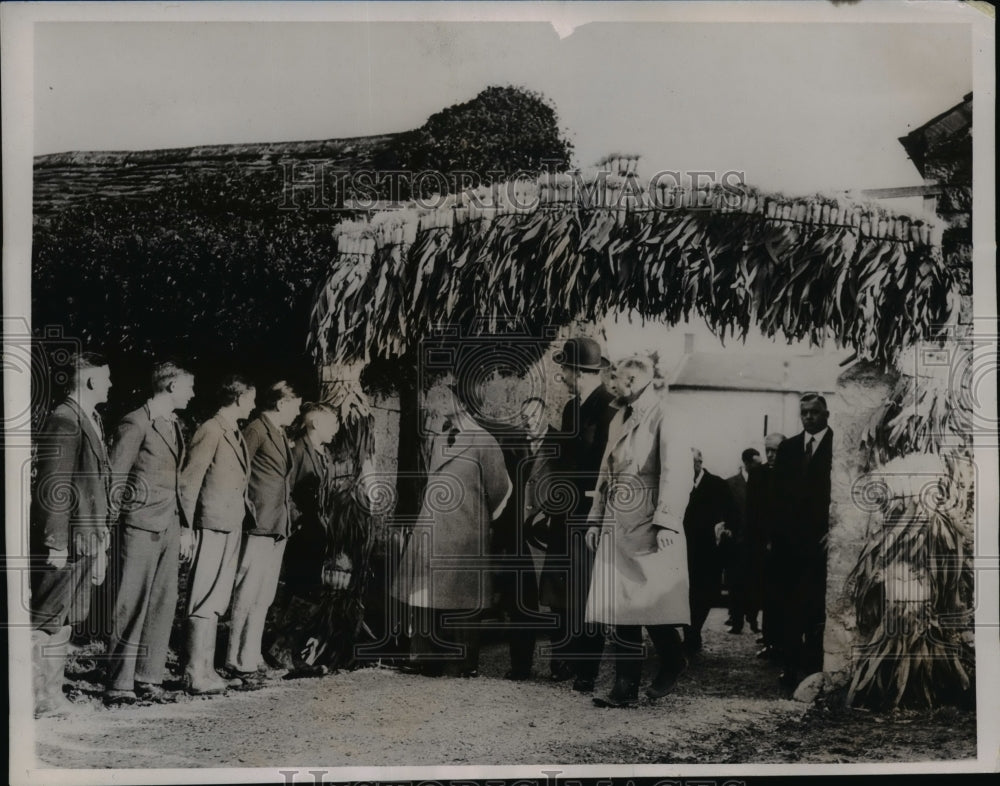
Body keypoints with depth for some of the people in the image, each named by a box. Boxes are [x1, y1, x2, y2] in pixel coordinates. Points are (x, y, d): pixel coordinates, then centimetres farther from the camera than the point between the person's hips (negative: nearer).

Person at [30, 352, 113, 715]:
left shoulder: (92, 420, 13)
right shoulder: (63, 422, -16)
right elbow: (52, 486, -20)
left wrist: (99, 538, 18)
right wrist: (56, 543, -21)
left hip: (85, 541, 9)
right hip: (64, 542, -9)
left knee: (62, 621, 14)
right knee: (44, 620, -3)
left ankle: (51, 696, 22)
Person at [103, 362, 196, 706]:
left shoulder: (175, 425, 16)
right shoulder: (136, 424, -10)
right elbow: (114, 479, -10)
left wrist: (184, 526, 17)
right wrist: (109, 530, -11)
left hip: (170, 527, 8)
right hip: (141, 526, -8)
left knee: (163, 604, 8)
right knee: (132, 606, -4)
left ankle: (149, 677, 16)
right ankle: (119, 684, 2)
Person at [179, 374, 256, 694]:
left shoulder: (235, 434, 16)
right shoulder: (210, 431, -12)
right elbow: (188, 482, -15)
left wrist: (247, 511, 12)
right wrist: (187, 529, -16)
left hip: (231, 528, 9)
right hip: (212, 528, -9)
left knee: (216, 603, 13)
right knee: (205, 602, -6)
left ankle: (206, 670, 20)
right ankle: (196, 675, -2)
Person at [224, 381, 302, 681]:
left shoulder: (281, 435, 18)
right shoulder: (256, 430, -10)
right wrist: (250, 511, -15)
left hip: (277, 529, 9)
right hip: (258, 528, -9)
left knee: (263, 598, 12)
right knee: (248, 597, -5)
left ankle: (251, 656, 18)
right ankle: (238, 661, 0)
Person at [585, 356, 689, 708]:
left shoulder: (662, 416, -6)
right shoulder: (619, 419, 17)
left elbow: (670, 471, -13)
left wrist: (665, 521, -20)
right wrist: (596, 518, 14)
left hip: (647, 519, -7)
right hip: (618, 521, 7)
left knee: (649, 599, -4)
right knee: (621, 603, 4)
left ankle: (672, 662, 20)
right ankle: (626, 687, 7)